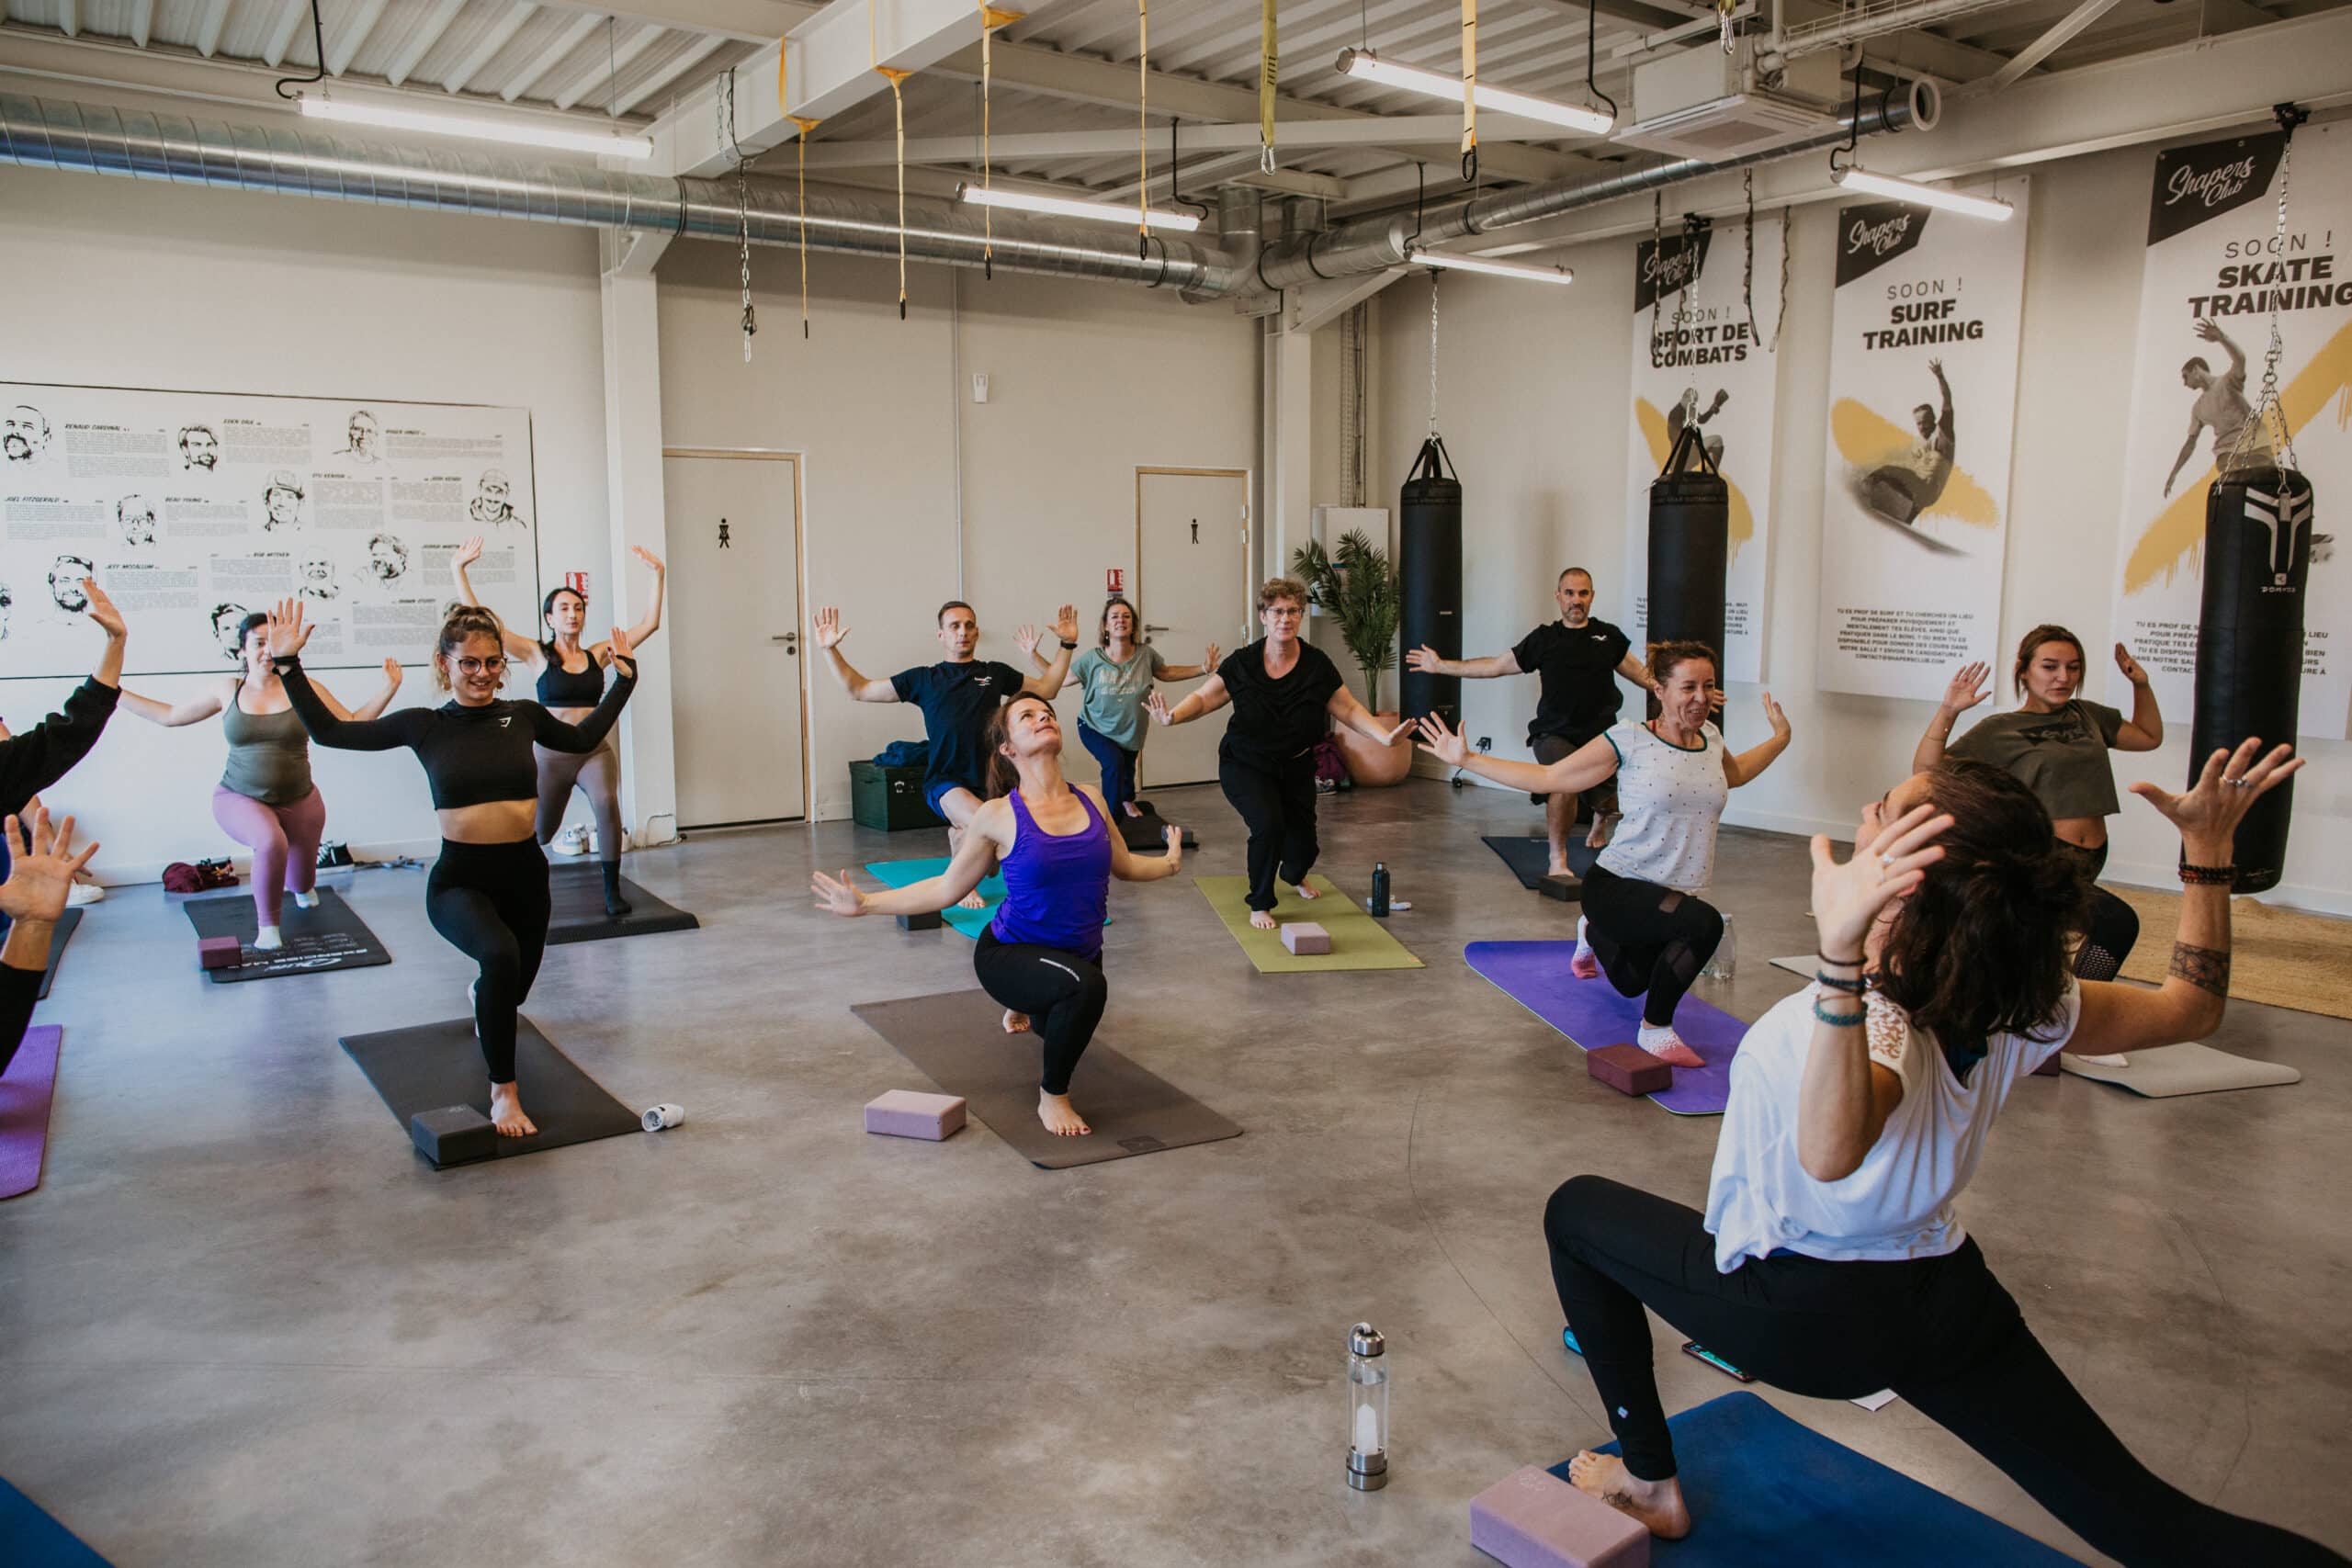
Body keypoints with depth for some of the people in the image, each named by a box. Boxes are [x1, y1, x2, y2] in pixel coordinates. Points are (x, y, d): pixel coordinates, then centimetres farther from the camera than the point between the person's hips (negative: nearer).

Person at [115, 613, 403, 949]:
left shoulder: (305, 689, -4)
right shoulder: (226, 689, -1)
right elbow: (170, 715, 12)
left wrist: (389, 689, -11)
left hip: (298, 801, 1)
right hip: (240, 799, -1)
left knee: (302, 882, 15)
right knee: (271, 842, -34)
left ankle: (302, 888, 59)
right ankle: (268, 926, -11)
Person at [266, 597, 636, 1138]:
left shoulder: (524, 716, 1)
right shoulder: (424, 725, -3)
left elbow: (584, 737, 20)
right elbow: (329, 731, 2)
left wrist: (623, 678, 18)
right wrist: (289, 664, -4)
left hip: (525, 874, 4)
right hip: (460, 880, -3)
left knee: (512, 987, 22)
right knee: (500, 954, -35)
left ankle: (483, 1000, 65)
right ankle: (503, 1090, -17)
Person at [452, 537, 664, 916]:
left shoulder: (598, 654, 3)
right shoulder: (538, 655, -2)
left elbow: (649, 624, 1)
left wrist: (657, 576, -4)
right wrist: (458, 571, -12)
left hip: (596, 752, 0)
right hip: (552, 756, 0)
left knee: (607, 804, -31)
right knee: (539, 832, 15)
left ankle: (612, 892, -20)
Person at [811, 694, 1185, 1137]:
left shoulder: (1092, 799, -6)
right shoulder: (998, 816, -17)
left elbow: (1123, 866, 12)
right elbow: (948, 887, -9)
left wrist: (1170, 862, 7)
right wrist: (865, 903, -14)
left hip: (1079, 952, 6)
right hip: (1009, 954, -5)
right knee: (1084, 985, -37)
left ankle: (1029, 1007, 68)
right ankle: (1052, 1097, -14)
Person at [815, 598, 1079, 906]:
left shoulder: (995, 673, 14)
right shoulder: (923, 678, 10)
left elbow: (1046, 688, 25)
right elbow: (860, 689, 14)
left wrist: (1068, 645, 18)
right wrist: (830, 650, 7)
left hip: (989, 779, 4)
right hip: (945, 781, -4)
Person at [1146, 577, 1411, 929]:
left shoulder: (1317, 665, -13)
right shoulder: (1242, 663, -16)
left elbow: (1350, 709, -8)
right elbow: (1204, 698, -13)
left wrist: (1386, 737, -22)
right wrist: (1173, 715, -33)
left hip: (1295, 768, 3)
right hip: (1246, 765, -3)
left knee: (1302, 842, 11)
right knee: (1268, 823, -27)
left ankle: (1294, 874, 54)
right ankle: (1260, 904, -2)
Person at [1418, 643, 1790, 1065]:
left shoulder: (1710, 738, 2)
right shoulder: (1630, 742, -15)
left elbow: (1733, 774, 29)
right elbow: (1548, 777, -11)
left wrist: (1780, 739, 28)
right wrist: (1467, 759, -15)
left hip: (1677, 894, 7)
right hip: (1617, 887, -7)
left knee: (1631, 984, 28)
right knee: (1704, 922, -35)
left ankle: (1593, 934, 63)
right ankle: (1655, 1031, -13)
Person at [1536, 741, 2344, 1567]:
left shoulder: (1880, 1020, -31)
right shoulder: (2020, 1004, -11)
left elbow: (1832, 1151, -52)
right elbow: (2193, 1004, 7)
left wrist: (1843, 959, -63)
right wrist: (2207, 846, 2)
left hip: (1805, 1313, -6)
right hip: (1946, 1303, 6)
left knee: (1575, 1210, 10)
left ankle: (1649, 1483, 18)